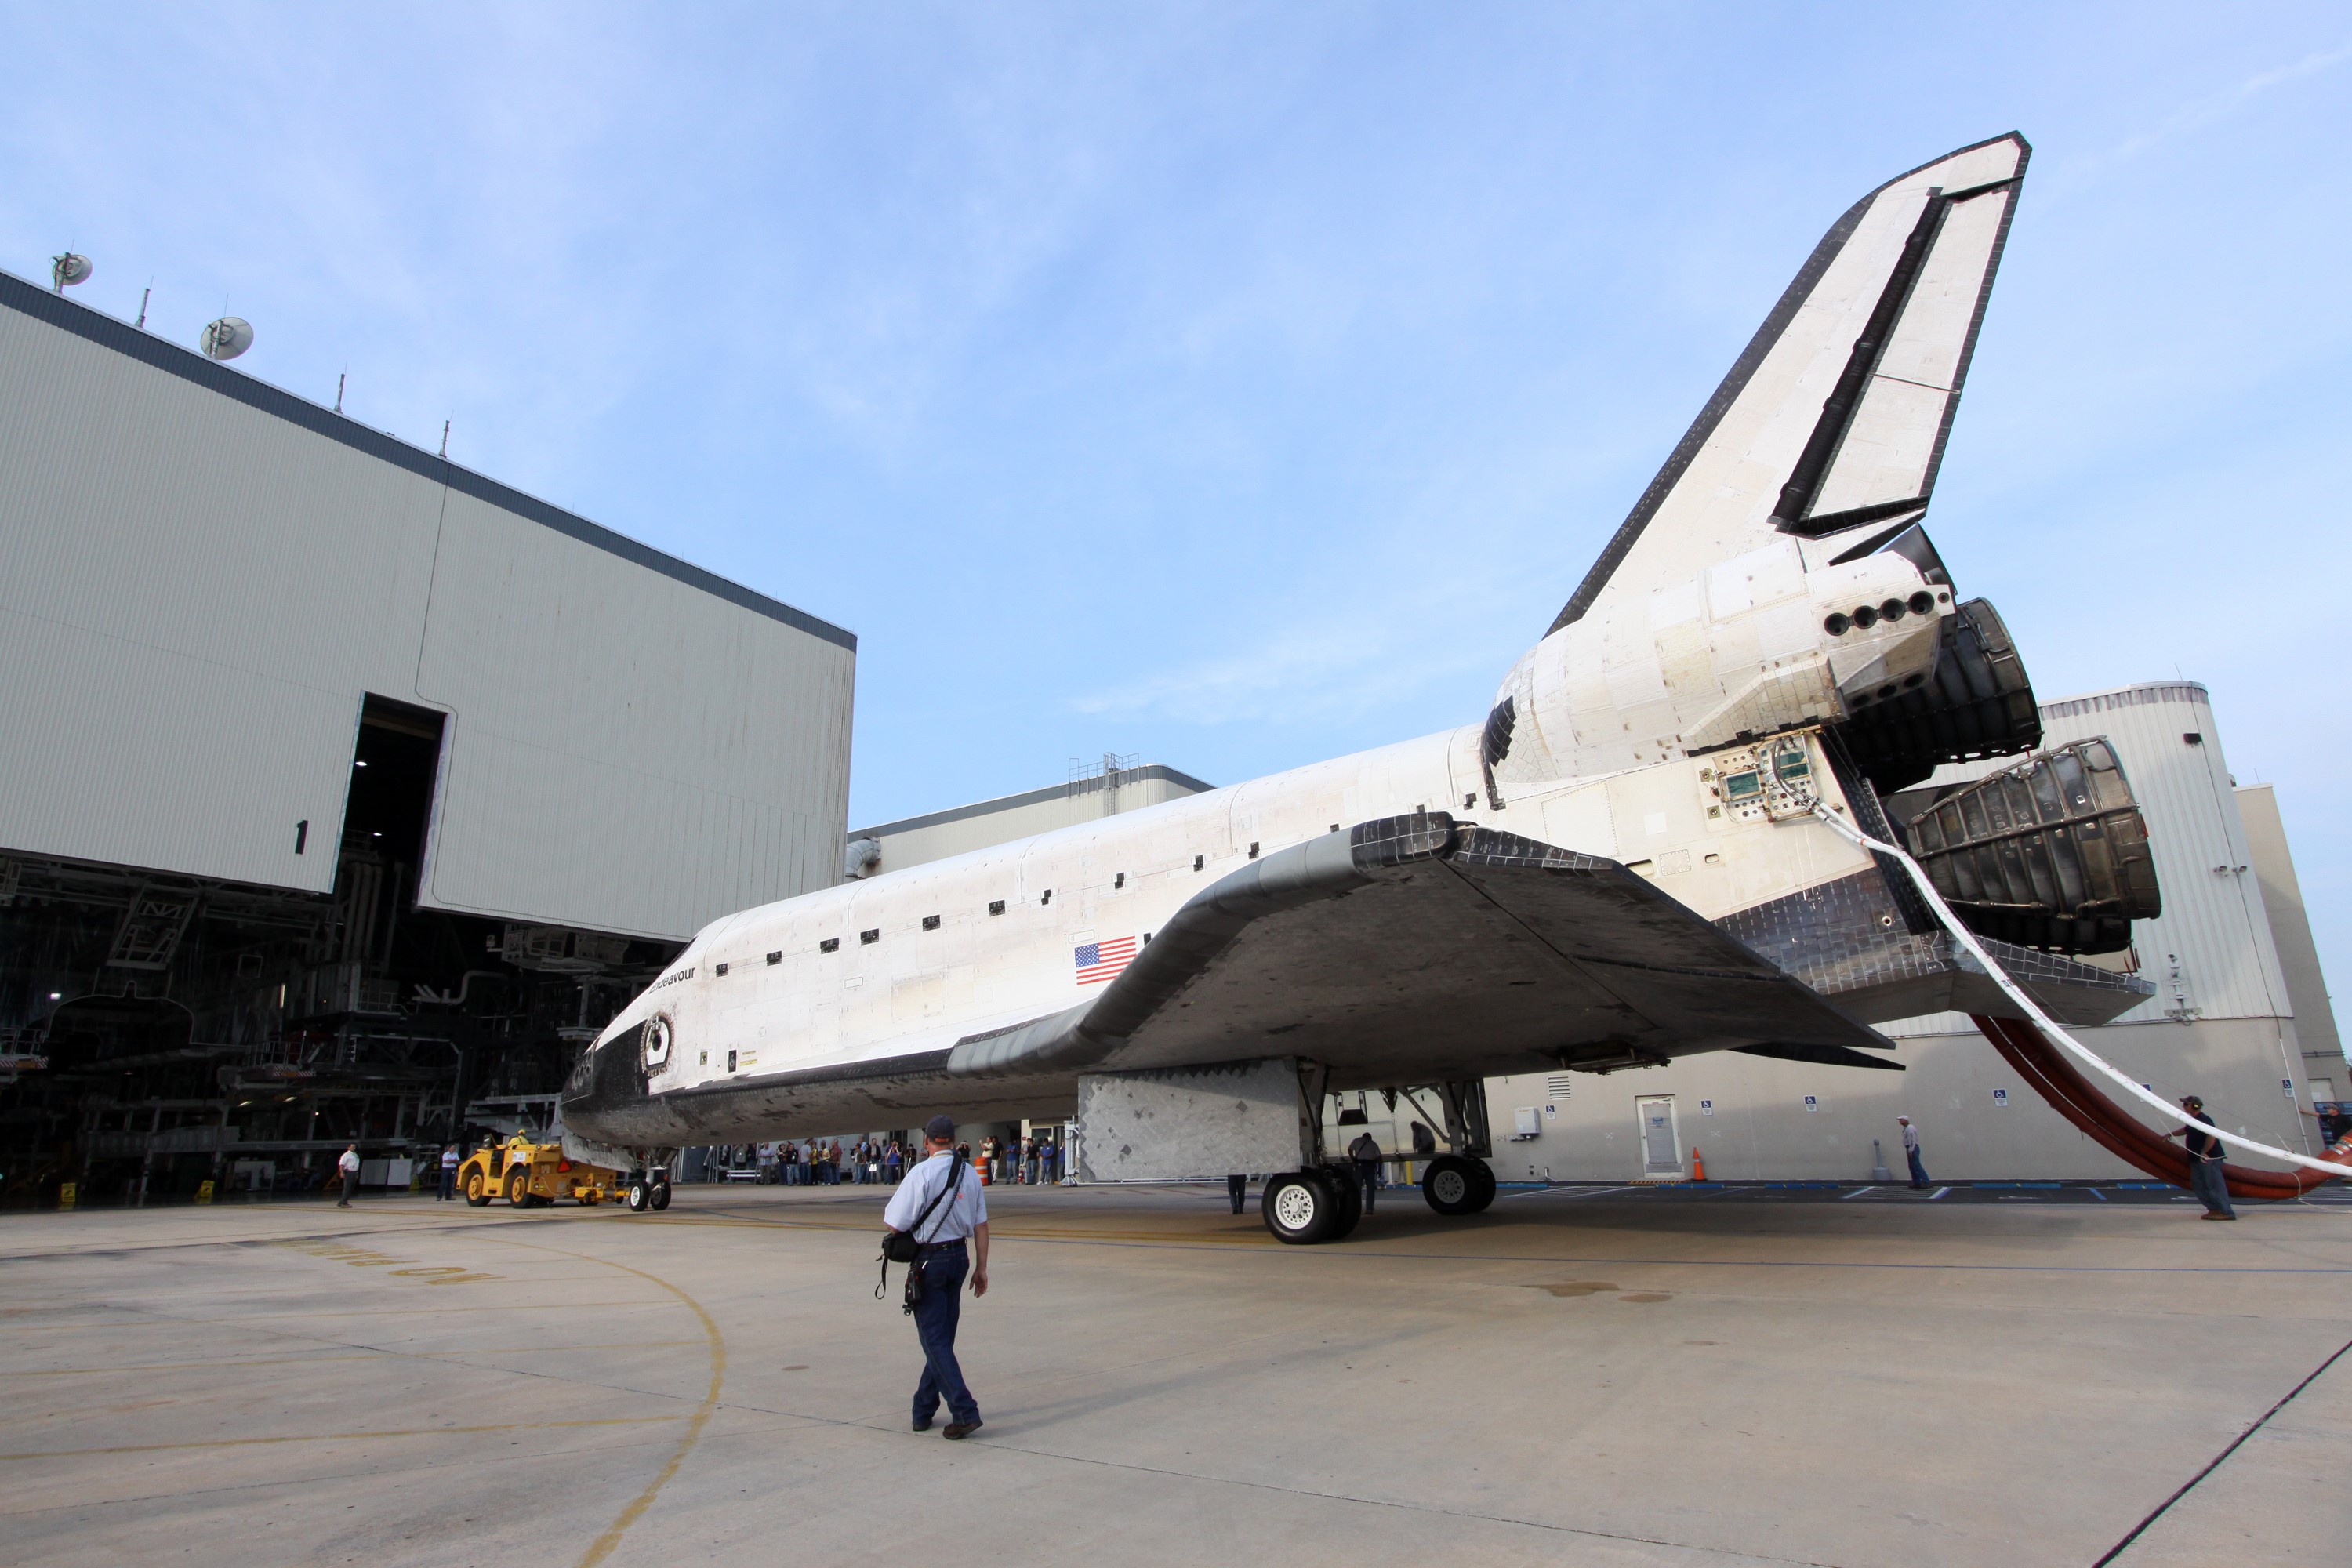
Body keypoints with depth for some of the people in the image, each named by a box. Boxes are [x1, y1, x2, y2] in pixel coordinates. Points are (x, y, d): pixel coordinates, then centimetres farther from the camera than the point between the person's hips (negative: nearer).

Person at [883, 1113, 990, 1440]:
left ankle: (965, 1412, -6)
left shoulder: (921, 1174, -16)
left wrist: (886, 1208, 7)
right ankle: (923, 1411, 27)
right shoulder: (971, 1174, 3)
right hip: (959, 1257, 6)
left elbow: (896, 1223, -14)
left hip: (929, 1261, -6)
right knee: (943, 1337, 16)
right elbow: (981, 1225, 5)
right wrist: (981, 1267, 12)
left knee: (935, 1342, 0)